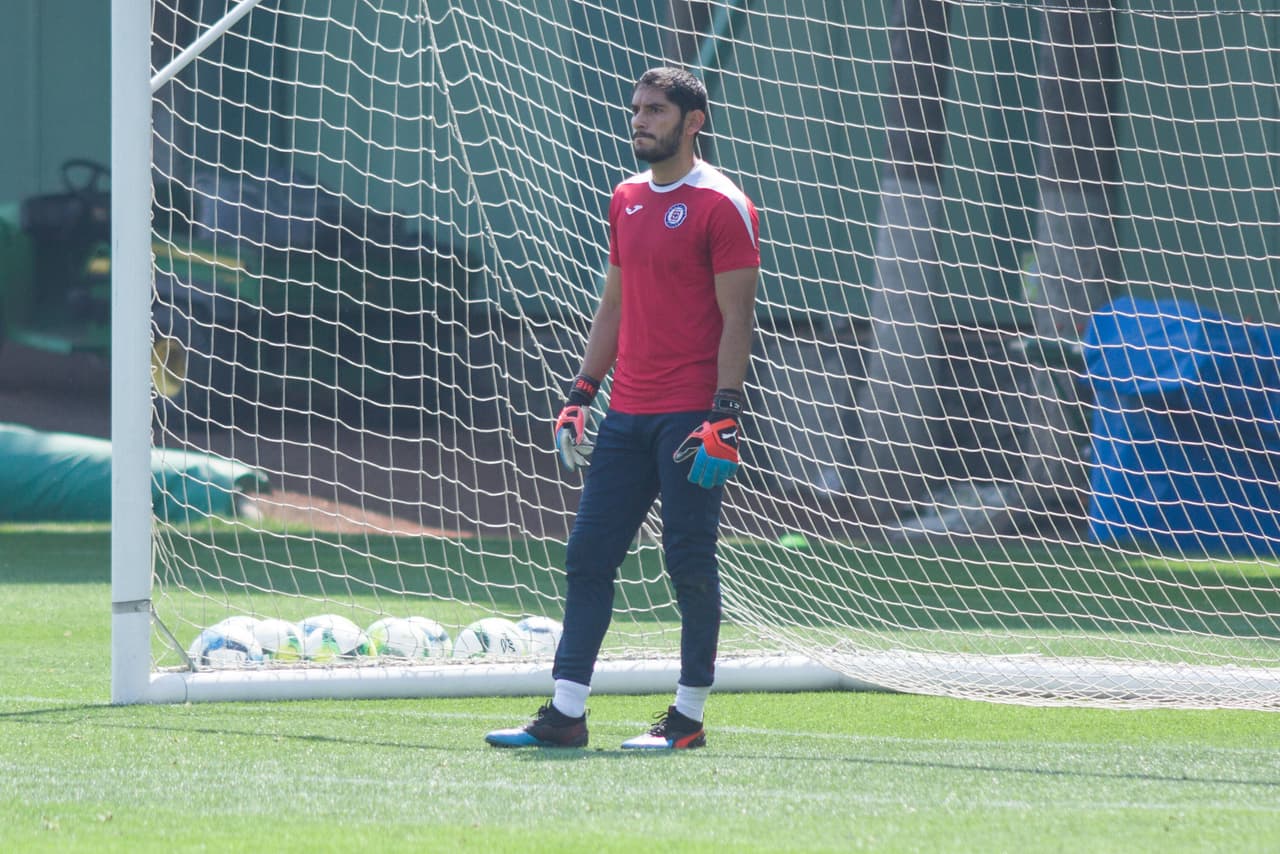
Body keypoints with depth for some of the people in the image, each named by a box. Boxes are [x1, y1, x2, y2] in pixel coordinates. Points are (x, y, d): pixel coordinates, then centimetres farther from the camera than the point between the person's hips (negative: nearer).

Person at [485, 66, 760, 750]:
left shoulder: (722, 206, -7)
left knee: (689, 564, -4)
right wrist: (580, 396, 15)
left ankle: (688, 718, 4)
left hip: (690, 419, -7)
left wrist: (724, 416, -18)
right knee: (587, 557, 3)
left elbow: (738, 317, -11)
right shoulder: (626, 200, 15)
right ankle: (564, 714, 4)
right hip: (627, 413, 7)